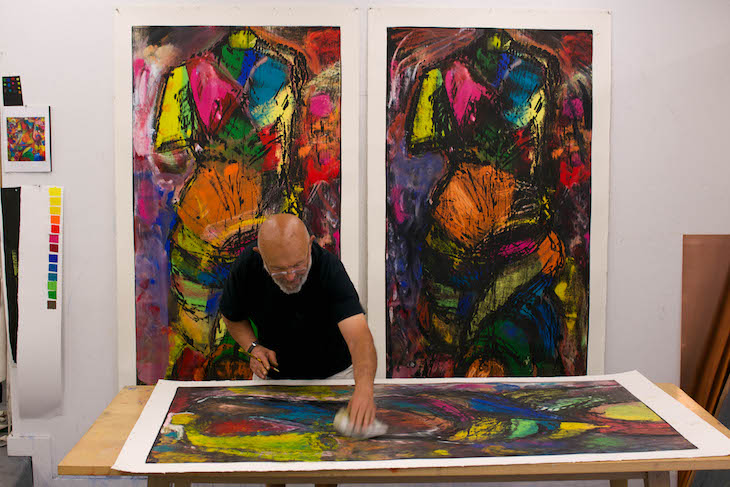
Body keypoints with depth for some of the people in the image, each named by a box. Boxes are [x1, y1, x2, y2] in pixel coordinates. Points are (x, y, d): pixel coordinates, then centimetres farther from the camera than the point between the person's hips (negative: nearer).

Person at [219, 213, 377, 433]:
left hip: (331, 375, -2)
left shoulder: (329, 268, -31)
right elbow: (232, 316, 0)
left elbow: (358, 335, -44)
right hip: (272, 377, 2)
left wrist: (364, 388, -61)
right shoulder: (246, 267, -22)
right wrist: (253, 347, -19)